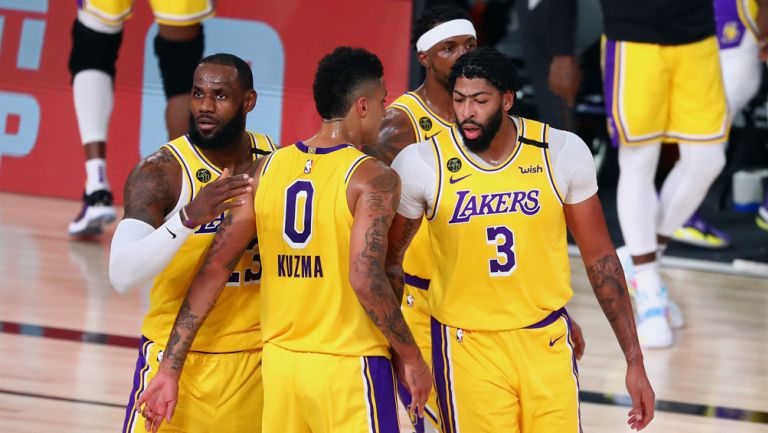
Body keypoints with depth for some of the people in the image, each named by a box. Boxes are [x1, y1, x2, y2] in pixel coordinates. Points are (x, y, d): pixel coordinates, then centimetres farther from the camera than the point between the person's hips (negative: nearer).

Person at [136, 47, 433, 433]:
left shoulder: (266, 171, 5)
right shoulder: (374, 179, -11)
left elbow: (214, 267, 3)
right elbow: (365, 280, -21)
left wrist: (171, 368, 4)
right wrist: (410, 357, -9)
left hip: (280, 360, 6)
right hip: (349, 369, -6)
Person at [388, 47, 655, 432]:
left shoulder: (562, 153, -7)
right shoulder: (421, 164, -10)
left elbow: (600, 258, 2)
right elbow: (388, 259, 5)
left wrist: (634, 360, 2)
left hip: (547, 342, 1)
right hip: (468, 346, -1)